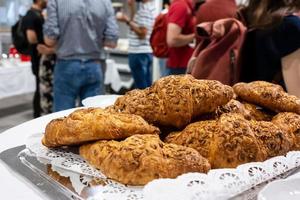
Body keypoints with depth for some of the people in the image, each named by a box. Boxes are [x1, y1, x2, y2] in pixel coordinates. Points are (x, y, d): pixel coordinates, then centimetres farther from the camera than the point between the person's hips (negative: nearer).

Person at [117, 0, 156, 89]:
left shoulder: (145, 8, -14)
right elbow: (136, 24, 21)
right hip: (147, 51, 10)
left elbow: (142, 33, -19)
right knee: (147, 87, 12)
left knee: (141, 88, -4)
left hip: (139, 53, -10)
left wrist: (127, 20, -13)